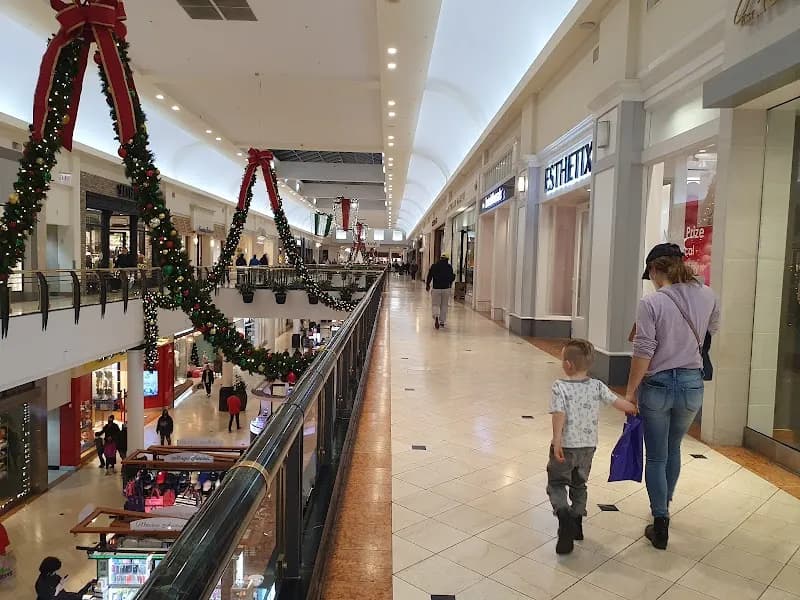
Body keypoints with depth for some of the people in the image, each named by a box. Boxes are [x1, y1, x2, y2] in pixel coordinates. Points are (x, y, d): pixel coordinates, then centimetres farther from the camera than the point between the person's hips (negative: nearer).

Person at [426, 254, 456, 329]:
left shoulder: (434, 266, 0)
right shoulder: (449, 267, -1)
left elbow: (429, 276, 1)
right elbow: (451, 277, 2)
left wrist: (427, 285, 14)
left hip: (436, 288, 0)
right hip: (446, 289, 0)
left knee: (435, 305, 6)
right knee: (444, 306, 12)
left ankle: (436, 317, -21)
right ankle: (442, 322, 16)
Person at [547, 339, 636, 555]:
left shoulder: (560, 387, -15)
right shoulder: (597, 386, -1)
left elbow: (559, 415, -22)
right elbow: (618, 402, 5)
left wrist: (557, 442, -21)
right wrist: (636, 409, 23)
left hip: (566, 446, -5)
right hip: (588, 446, 5)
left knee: (556, 483, 6)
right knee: (579, 484, 21)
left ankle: (563, 514, -18)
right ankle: (576, 524, 28)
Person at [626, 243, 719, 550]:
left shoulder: (651, 303, -16)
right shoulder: (707, 296, -2)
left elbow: (643, 353, -16)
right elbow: (713, 330, 19)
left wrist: (630, 391, -6)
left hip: (657, 386, -4)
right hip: (692, 384, 5)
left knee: (656, 456, 9)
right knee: (673, 449, 24)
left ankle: (660, 524, 13)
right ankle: (664, 506, 42)